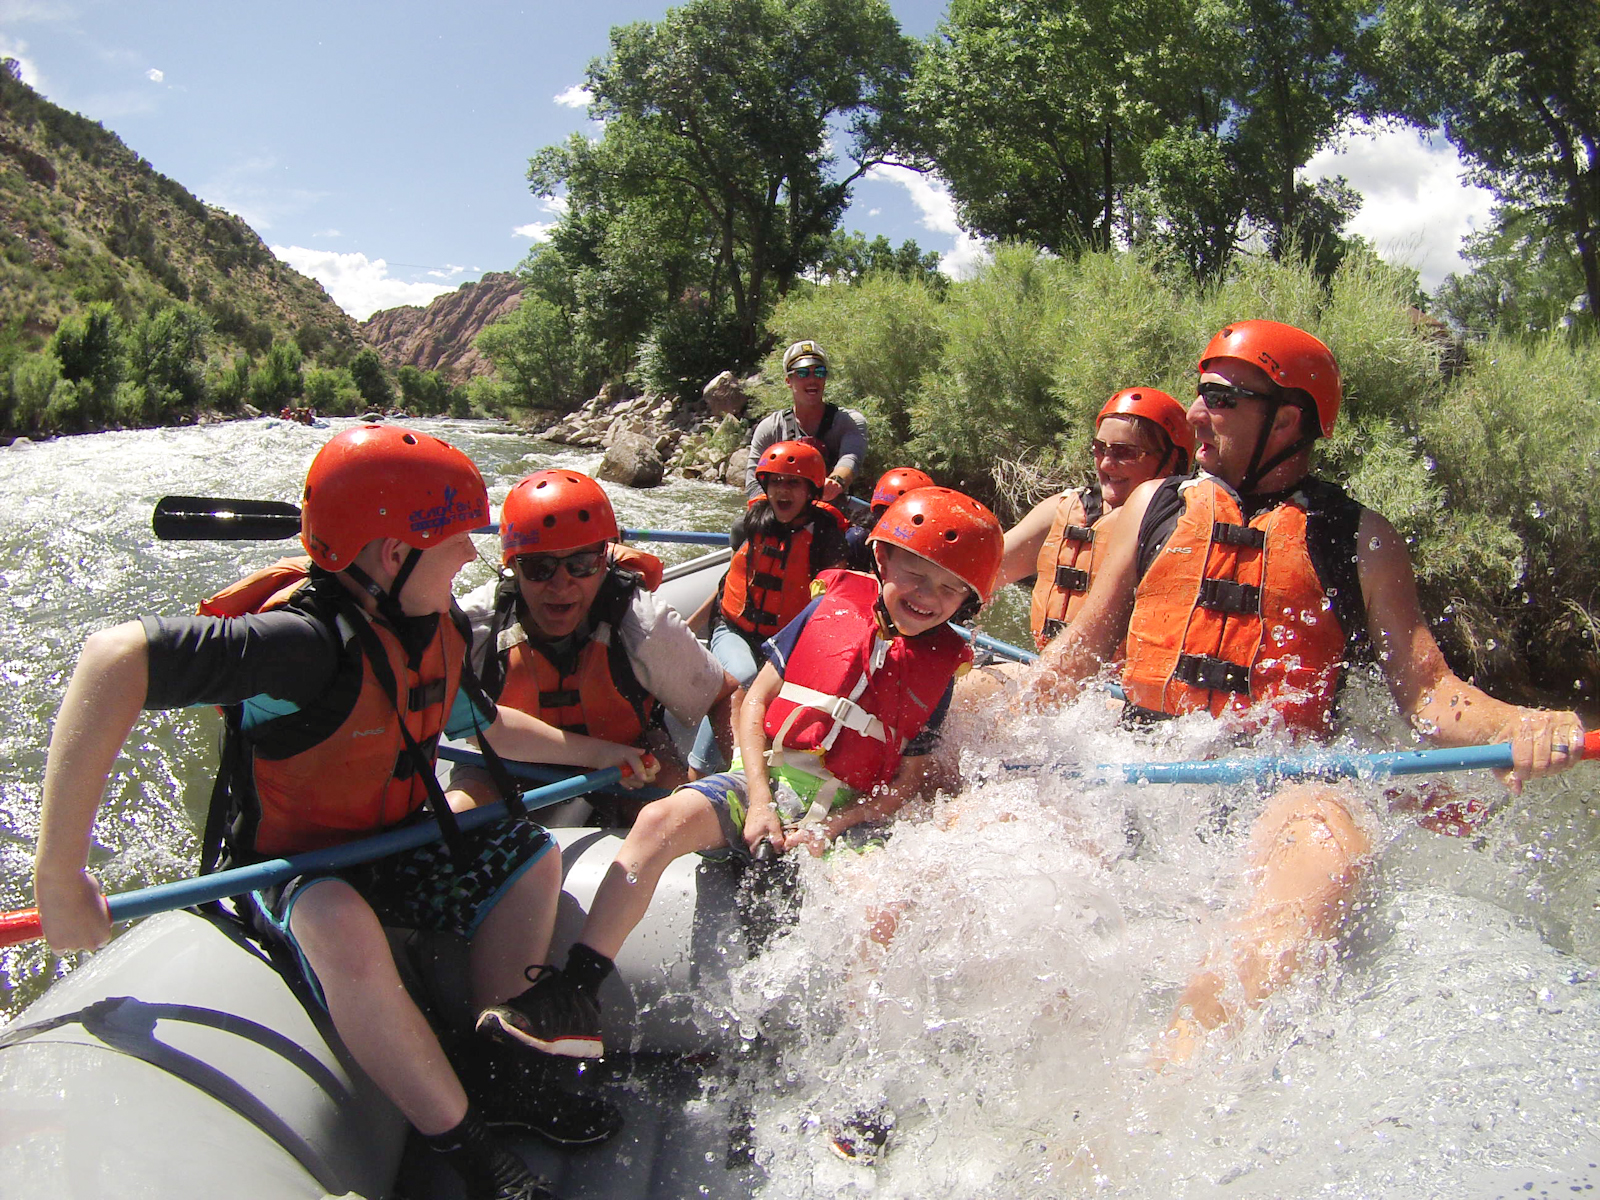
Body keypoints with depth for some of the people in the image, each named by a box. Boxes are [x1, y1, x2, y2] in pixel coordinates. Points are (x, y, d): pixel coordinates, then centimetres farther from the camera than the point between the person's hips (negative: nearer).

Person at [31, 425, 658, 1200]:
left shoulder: (433, 629, -5)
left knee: (533, 859, 4)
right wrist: (59, 876, -45)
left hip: (390, 841, 8)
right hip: (287, 867, -8)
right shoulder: (308, 641, -34)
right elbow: (116, 658, -46)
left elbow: (479, 723, 15)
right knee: (346, 932, -38)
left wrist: (587, 751, 15)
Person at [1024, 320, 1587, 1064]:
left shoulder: (1357, 539, 10)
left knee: (1328, 833, -38)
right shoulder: (1155, 505, 16)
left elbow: (1426, 689, 3)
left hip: (1272, 791, -3)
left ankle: (1180, 1063, -51)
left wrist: (1519, 728, -18)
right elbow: (1083, 646, 20)